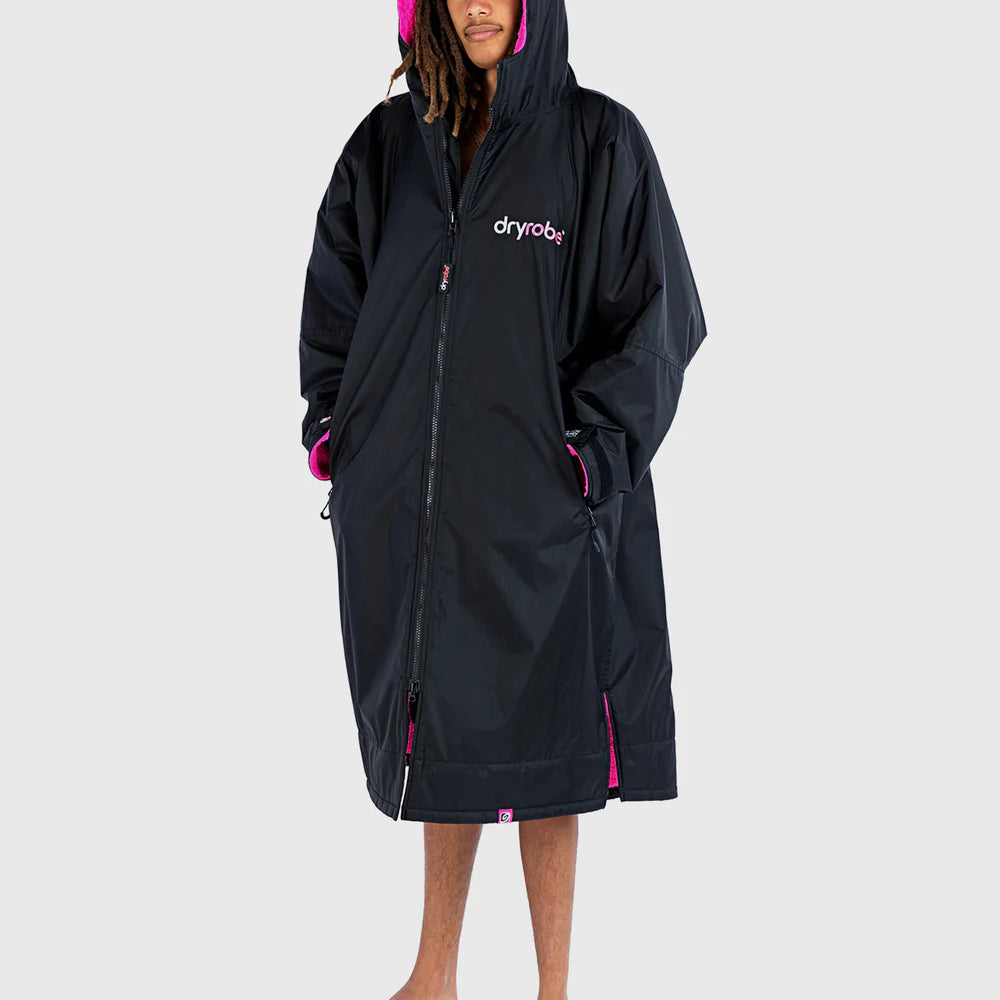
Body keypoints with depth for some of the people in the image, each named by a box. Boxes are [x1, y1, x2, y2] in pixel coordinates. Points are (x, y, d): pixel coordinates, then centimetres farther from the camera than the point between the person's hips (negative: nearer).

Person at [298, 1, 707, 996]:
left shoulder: (600, 142, -2)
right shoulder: (389, 142, 9)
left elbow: (655, 315, -4)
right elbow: (333, 296, 15)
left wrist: (588, 448, -11)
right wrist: (333, 425, 5)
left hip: (535, 503, -3)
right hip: (405, 496, 4)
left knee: (534, 735, 4)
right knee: (439, 726, 13)